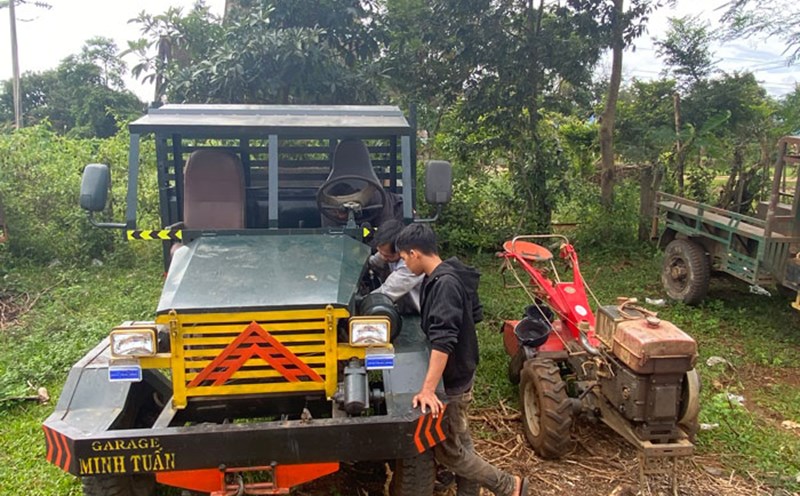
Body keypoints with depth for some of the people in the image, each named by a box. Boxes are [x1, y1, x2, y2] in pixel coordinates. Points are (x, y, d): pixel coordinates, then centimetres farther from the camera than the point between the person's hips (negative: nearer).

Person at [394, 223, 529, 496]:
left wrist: (428, 390, -41)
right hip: (459, 370, 10)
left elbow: (443, 341, -36)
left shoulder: (444, 283, -27)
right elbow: (475, 314, 16)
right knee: (460, 440, 18)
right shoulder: (449, 276, 3)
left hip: (452, 377, -10)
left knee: (446, 449, 2)